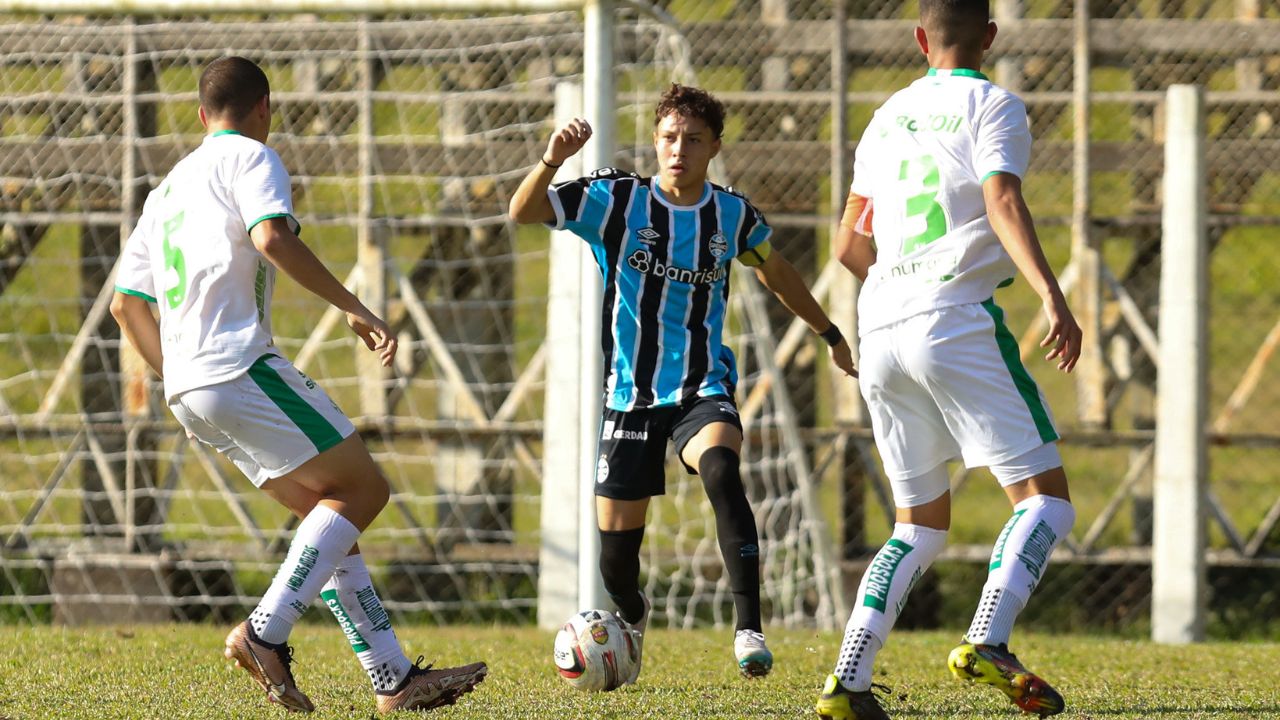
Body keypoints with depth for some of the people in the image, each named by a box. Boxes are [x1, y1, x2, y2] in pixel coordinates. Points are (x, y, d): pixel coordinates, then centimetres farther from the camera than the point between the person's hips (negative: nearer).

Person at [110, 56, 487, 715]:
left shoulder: (169, 187, 26)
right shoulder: (249, 157, 2)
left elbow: (125, 302, 26)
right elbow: (272, 239, -18)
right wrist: (353, 308, -13)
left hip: (187, 389, 9)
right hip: (241, 364, -9)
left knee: (329, 512, 11)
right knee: (363, 489, -4)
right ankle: (265, 632, -18)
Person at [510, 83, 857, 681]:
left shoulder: (733, 216, 0)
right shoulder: (617, 201, -7)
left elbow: (774, 271, 22)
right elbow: (524, 213, -17)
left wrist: (831, 335, 31)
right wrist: (551, 161, -36)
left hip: (703, 390, 0)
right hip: (630, 397, 0)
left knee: (721, 473, -34)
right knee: (616, 555, 2)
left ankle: (749, 630, -35)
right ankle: (634, 619, 39)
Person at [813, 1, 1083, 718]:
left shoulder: (888, 118, 19)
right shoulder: (993, 107, 1)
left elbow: (850, 246, 24)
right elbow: (1004, 204, -17)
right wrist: (1052, 297, -26)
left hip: (880, 334, 6)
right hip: (958, 322, -6)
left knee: (921, 525, 15)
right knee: (1046, 499, -4)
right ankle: (988, 644, -26)